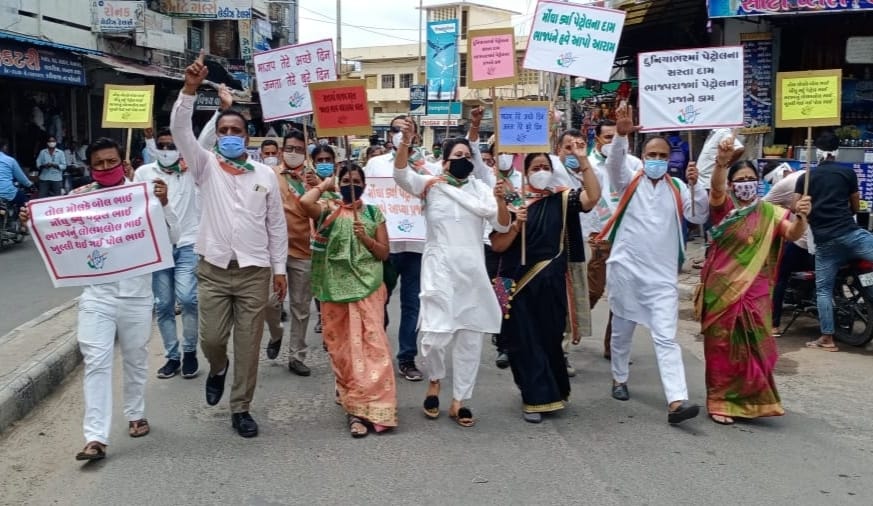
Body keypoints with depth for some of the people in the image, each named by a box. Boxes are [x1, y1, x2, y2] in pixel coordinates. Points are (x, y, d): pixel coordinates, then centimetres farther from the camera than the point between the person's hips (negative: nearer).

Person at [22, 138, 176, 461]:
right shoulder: (79, 199, 0)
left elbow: (172, 238, -8)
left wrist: (163, 203, -22)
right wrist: (32, 224, -10)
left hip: (136, 295, 0)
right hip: (96, 295, 0)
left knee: (135, 359, 15)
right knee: (96, 362, -5)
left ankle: (135, 414, 36)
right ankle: (96, 438, -4)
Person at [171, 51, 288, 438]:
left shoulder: (265, 174, 6)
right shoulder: (206, 166, 4)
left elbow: (276, 224, 8)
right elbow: (180, 131, -12)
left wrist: (279, 268, 4)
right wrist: (190, 89, -25)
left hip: (255, 271, 0)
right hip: (213, 269, 0)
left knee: (249, 343, 4)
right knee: (212, 338, 0)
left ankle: (241, 408, 18)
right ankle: (218, 368, 36)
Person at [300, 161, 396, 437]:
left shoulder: (374, 213, 9)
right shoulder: (328, 210, 4)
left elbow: (384, 253, 7)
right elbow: (305, 201, -18)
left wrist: (365, 238, -10)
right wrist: (324, 185, -1)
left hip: (367, 287, 0)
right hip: (336, 288, 0)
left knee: (370, 345, -9)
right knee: (342, 346, 7)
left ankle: (364, 407, -8)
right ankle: (349, 393, 25)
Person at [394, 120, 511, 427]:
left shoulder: (480, 188, 10)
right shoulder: (430, 185, 4)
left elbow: (502, 226, 4)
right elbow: (401, 175, -13)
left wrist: (501, 200, -16)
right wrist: (405, 143, -29)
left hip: (473, 269, 3)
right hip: (439, 267, -3)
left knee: (470, 337, 5)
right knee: (436, 334, -14)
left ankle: (459, 401, 18)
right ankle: (435, 380, 17)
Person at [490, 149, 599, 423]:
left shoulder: (562, 199, 4)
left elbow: (593, 197, -16)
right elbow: (497, 245, -2)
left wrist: (583, 160, -20)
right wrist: (516, 225, -17)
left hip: (551, 283, 1)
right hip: (519, 284, 0)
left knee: (550, 338, 11)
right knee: (524, 341, 2)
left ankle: (548, 392, 32)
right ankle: (536, 398, 14)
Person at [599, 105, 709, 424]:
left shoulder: (677, 188, 7)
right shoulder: (630, 181, 2)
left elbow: (699, 217, -1)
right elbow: (614, 163, -17)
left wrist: (695, 185, -16)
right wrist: (621, 134, -34)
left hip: (662, 275, 0)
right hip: (626, 268, 0)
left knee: (666, 337, -6)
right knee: (622, 329, 15)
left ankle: (676, 401, -14)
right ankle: (619, 379, 36)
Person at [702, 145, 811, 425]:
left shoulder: (769, 212, 4)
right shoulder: (722, 206, -1)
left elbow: (793, 234, -11)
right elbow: (716, 187, -22)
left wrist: (801, 217, -34)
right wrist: (721, 161, -43)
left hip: (754, 290, 1)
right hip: (721, 287, -1)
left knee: (752, 346, 4)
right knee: (722, 345, 5)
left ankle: (749, 399, 21)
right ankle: (720, 402, 15)